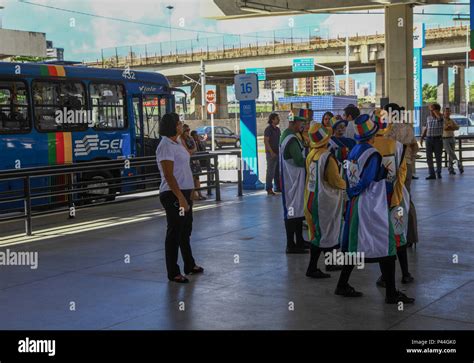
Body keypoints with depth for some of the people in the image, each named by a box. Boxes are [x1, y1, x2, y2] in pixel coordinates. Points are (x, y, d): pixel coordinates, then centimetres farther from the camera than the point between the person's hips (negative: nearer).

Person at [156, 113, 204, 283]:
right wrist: (180, 198, -24)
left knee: (185, 231, 19)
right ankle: (173, 273, 7)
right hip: (173, 195, -9)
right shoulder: (166, 146, -16)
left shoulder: (177, 143, 12)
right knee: (174, 232, -2)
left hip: (184, 192, 9)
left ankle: (190, 265, 33)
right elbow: (169, 176, -22)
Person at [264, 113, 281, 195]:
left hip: (277, 153, 8)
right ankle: (269, 189, -2)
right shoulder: (268, 129, -11)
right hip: (271, 153, -8)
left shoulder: (277, 129, 14)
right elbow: (266, 141, -16)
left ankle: (278, 187, 21)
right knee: (271, 171, -6)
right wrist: (271, 152, -19)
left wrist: (280, 151, 12)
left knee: (278, 171, 12)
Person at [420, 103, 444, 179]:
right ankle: (432, 174, 2)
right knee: (429, 157, -2)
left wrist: (433, 109, -16)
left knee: (438, 157, 5)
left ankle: (438, 173, 22)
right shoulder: (428, 118, 11)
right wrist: (422, 138, 13)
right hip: (429, 139, 4)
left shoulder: (440, 118, -5)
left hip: (438, 139, -4)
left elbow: (439, 115, -30)